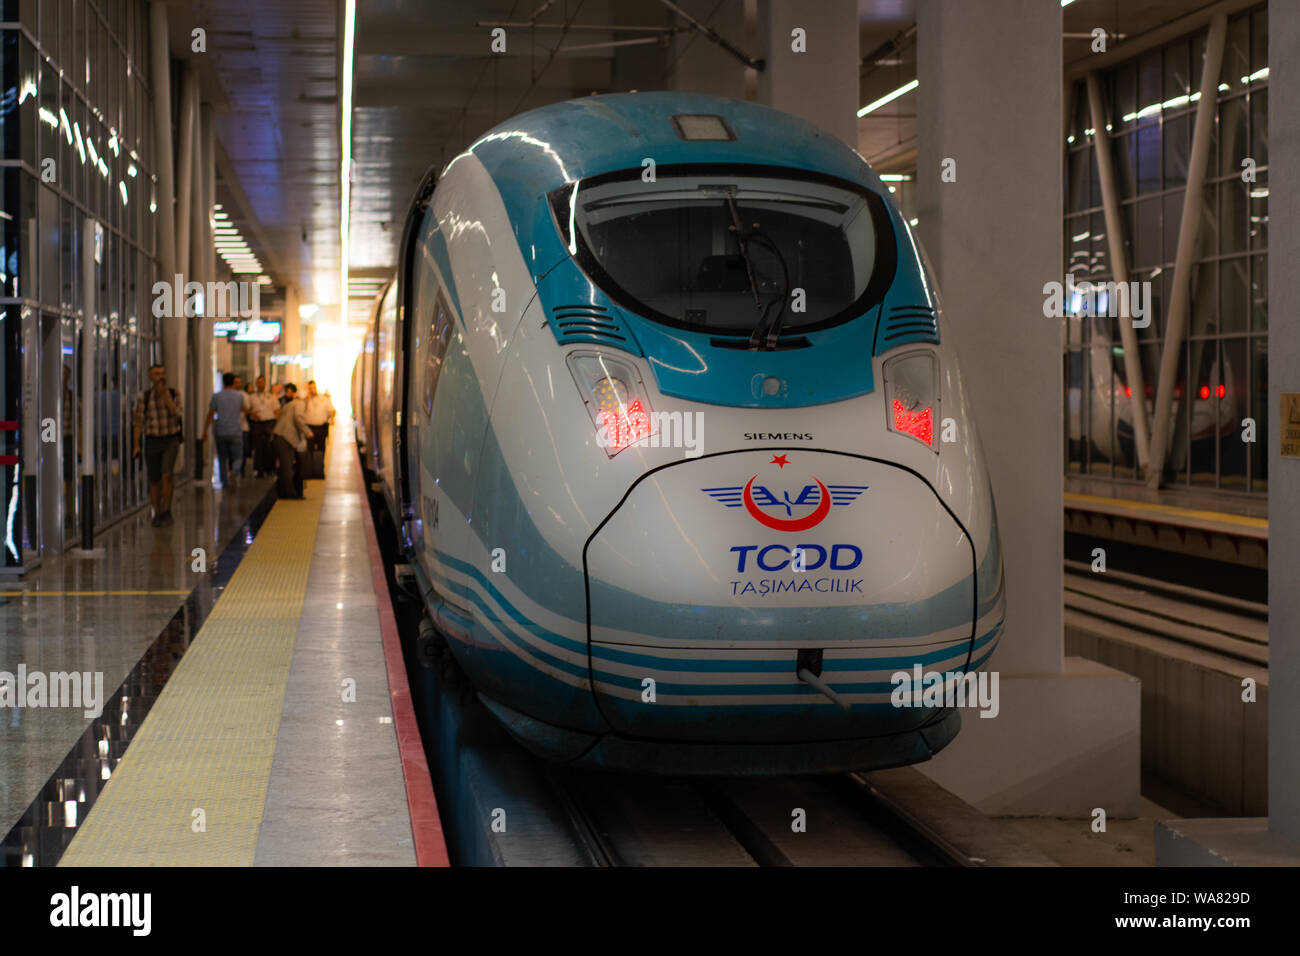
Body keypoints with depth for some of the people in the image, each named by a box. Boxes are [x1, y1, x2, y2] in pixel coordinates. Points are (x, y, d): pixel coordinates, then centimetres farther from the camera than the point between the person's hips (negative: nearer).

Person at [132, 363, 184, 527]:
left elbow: (176, 414, -16)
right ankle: (157, 515, 19)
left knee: (167, 475, -19)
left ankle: (166, 511, -7)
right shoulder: (144, 398, -2)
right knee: (154, 480, 4)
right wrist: (137, 445, -10)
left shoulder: (174, 394, 0)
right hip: (152, 441, 1)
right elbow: (138, 421, -2)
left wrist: (165, 394, -20)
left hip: (171, 441, -1)